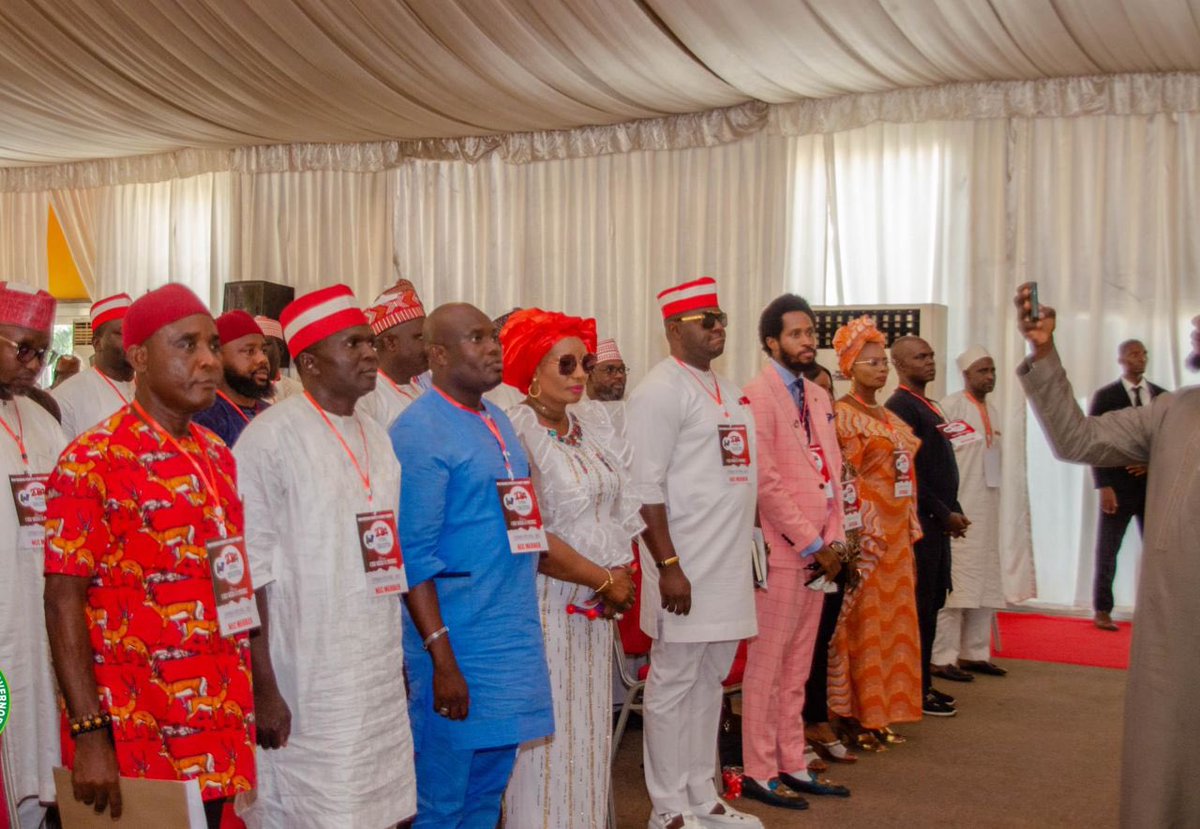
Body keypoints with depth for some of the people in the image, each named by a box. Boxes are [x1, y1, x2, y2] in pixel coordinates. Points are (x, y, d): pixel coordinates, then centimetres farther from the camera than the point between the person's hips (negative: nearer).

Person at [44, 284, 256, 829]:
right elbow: (63, 600, -14)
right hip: (137, 744, -6)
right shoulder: (92, 462, -11)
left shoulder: (217, 457, 9)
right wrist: (89, 734, -18)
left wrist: (254, 697, 14)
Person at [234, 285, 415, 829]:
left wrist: (400, 661, 15)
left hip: (382, 680, 7)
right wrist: (263, 688, -15)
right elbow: (250, 573, -14)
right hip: (306, 688, -7)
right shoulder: (271, 437, -11)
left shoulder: (376, 437, 12)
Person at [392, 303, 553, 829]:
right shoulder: (419, 431, -13)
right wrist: (441, 658, -20)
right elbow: (413, 555, -17)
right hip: (458, 644, -8)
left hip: (514, 637, 8)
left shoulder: (496, 421, 13)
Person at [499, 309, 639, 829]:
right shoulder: (516, 432, -14)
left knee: (590, 727, 13)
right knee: (549, 732, 0)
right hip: (546, 603, -7)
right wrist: (605, 580, -12)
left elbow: (621, 507, 13)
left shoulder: (593, 425, 10)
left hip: (596, 607, 7)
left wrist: (621, 577, -3)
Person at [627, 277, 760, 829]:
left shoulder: (727, 389, 16)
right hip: (685, 566, -8)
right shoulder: (662, 389, -11)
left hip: (730, 564, 8)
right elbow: (645, 487, -16)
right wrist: (668, 566, -20)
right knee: (673, 685, 2)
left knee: (709, 682, 15)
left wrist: (745, 551, 16)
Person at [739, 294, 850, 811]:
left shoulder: (818, 397, 15)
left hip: (817, 553, 8)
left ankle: (792, 766, 22)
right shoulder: (759, 394, -11)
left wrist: (833, 540, 3)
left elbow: (833, 472, 15)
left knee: (798, 666, 13)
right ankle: (759, 773, 10)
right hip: (781, 551, -8)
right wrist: (812, 544, -13)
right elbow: (765, 482, -16)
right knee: (767, 664, 1)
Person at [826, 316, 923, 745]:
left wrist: (910, 529, 13)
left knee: (892, 619, 9)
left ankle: (881, 708, 18)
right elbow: (840, 478, -14)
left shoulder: (890, 418, 16)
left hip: (896, 532, 8)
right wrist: (852, 533, -19)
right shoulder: (841, 415, -8)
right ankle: (850, 714, 4)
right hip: (863, 531, -8)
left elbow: (905, 473, 18)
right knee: (860, 621, -4)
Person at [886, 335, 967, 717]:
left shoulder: (929, 407, 17)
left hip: (937, 522, 9)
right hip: (919, 522, -9)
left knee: (932, 604, 13)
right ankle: (918, 691, 5)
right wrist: (945, 514, -13)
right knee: (921, 607, -3)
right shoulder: (900, 407, -14)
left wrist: (954, 512, 11)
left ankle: (922, 683, 21)